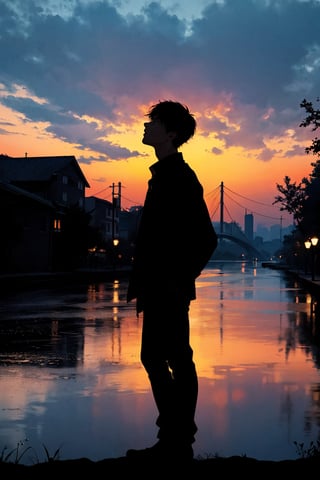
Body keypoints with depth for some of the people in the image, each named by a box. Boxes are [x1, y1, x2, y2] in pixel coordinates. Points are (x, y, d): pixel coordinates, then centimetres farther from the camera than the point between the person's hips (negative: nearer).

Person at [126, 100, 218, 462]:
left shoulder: (179, 177, -12)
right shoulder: (166, 174, 16)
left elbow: (205, 239, -18)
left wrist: (179, 282, -13)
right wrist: (143, 282, 15)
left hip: (168, 291, -10)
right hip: (159, 290, 10)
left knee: (178, 362, -3)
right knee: (155, 358, 13)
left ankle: (177, 442, 7)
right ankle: (175, 439, 22)